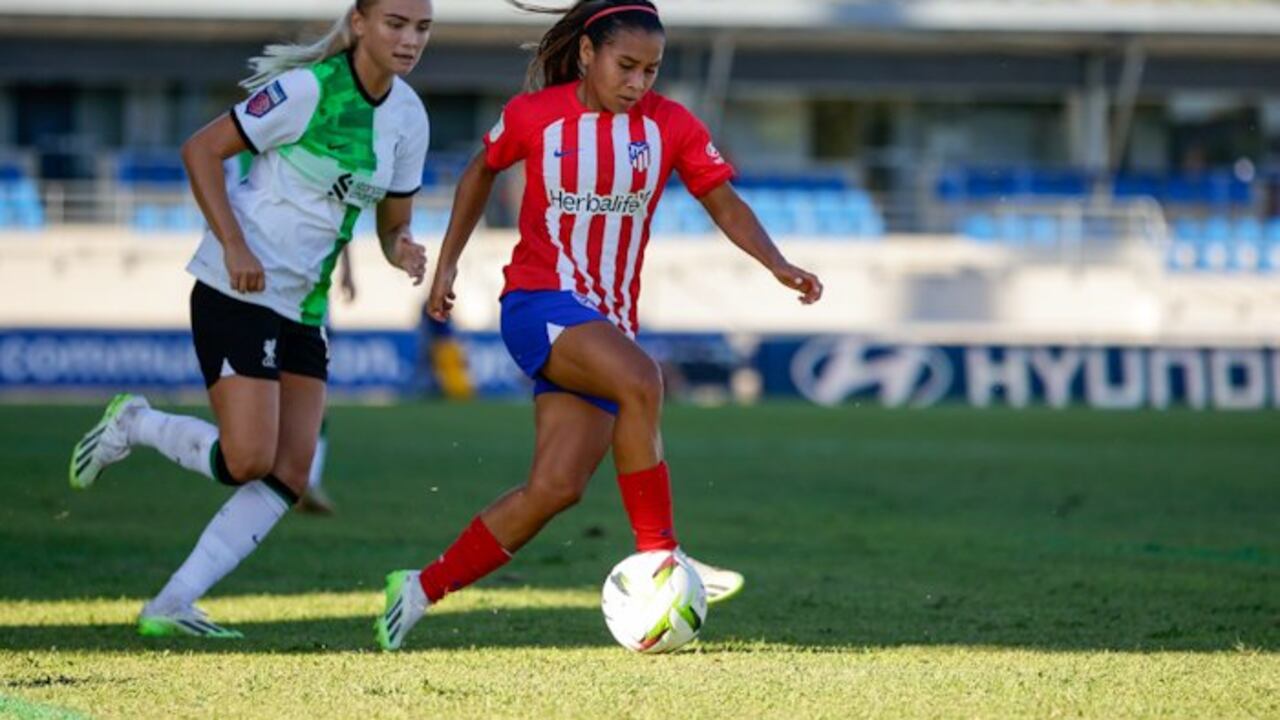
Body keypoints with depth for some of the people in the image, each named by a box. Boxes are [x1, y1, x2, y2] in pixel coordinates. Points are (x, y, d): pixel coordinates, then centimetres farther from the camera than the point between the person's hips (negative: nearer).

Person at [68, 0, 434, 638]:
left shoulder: (407, 116, 4)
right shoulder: (309, 89, -17)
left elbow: (392, 223, 12)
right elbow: (201, 150, -12)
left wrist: (401, 250, -11)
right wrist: (235, 246, -20)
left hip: (302, 308, 8)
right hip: (237, 292, -7)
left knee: (289, 476, -1)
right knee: (247, 460, -16)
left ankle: (171, 607, 4)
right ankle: (134, 425, 13)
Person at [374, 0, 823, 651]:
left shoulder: (670, 126, 2)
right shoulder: (535, 115, -3)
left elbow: (725, 205, 2)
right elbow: (481, 172, 14)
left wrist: (777, 266, -14)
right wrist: (447, 262, 14)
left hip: (607, 321, 4)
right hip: (539, 303, -4)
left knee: (556, 488, -6)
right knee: (639, 381, -32)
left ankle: (420, 591, 8)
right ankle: (658, 559, -26)